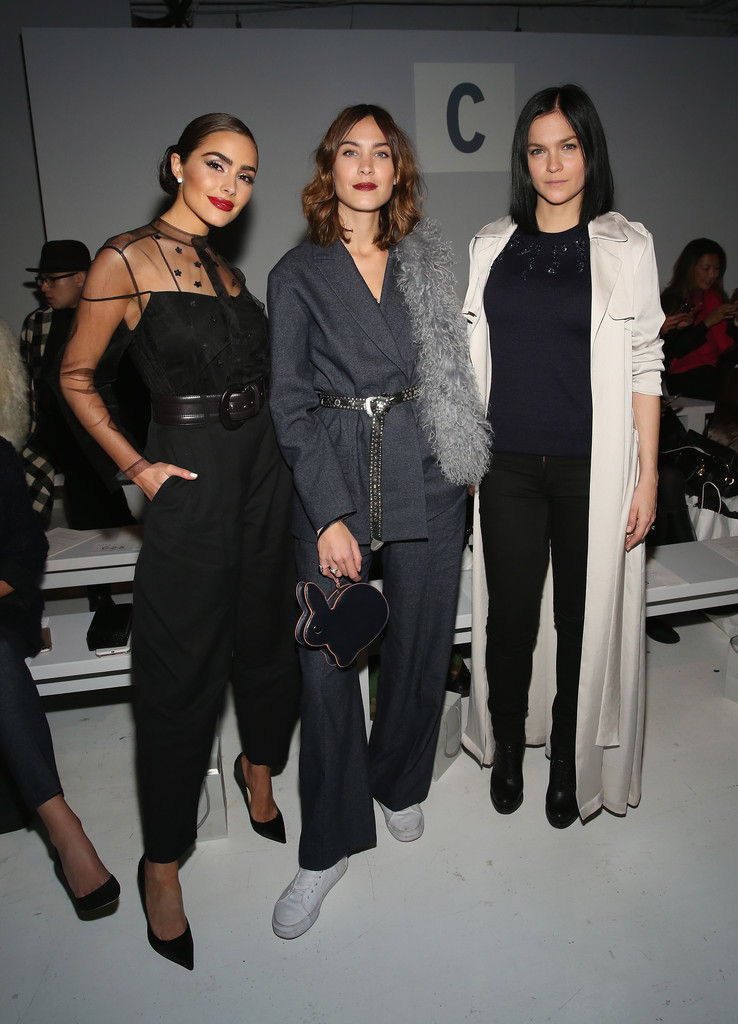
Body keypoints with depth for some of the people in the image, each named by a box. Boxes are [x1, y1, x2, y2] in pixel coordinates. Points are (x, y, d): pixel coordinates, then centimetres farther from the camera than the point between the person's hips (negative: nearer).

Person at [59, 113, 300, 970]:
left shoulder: (228, 270, 13)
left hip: (262, 468, 7)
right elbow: (77, 378, -2)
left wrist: (274, 434, 9)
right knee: (181, 673, 1)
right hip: (191, 480, -6)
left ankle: (258, 766, 44)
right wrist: (134, 465, -9)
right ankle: (162, 861, 21)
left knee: (267, 635, 17)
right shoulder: (127, 260, -6)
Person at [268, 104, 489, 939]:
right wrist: (331, 515, -12)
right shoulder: (298, 273, 3)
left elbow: (451, 372, 15)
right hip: (332, 482, -2)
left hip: (425, 478, 3)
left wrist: (462, 465, 4)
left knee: (418, 645, 10)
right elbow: (291, 405, -4)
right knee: (325, 662, -3)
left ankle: (398, 784, 36)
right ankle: (329, 846, 15)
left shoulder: (425, 261, 12)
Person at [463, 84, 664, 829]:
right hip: (508, 463, 2)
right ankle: (506, 748, 31)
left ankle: (571, 760, 29)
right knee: (509, 612, 8)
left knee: (583, 617, 7)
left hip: (592, 467, -1)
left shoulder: (626, 247, 2)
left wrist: (647, 476, -5)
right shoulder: (491, 245, 9)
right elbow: (473, 355, 10)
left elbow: (644, 366, 0)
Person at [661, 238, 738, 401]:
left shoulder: (717, 297, 18)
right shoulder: (671, 300, -1)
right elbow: (674, 352, -11)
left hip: (719, 366, 6)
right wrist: (708, 322, -14)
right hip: (685, 374, -6)